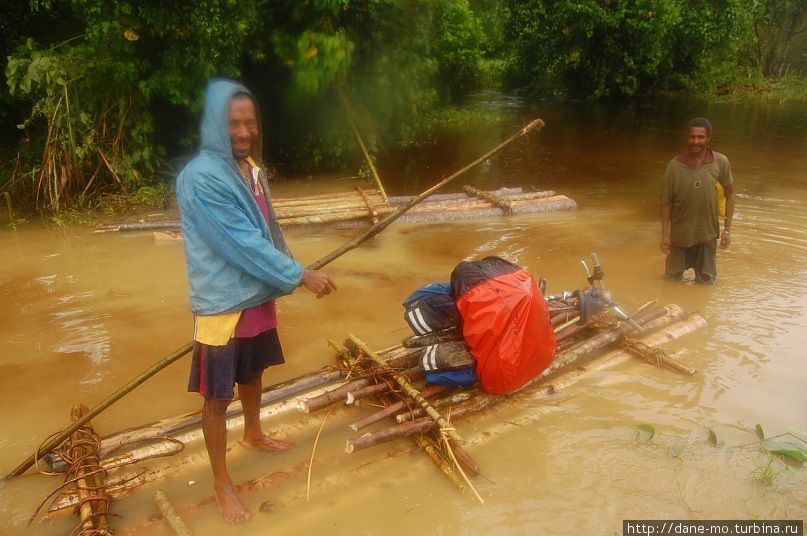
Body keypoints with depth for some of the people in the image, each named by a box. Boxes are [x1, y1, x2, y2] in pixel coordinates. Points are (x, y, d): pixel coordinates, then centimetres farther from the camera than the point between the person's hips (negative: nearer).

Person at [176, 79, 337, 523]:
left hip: (257, 294, 8)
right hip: (222, 304, -8)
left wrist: (287, 277, 10)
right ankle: (222, 484, 22)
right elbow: (241, 242, -25)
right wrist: (300, 275, -23)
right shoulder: (201, 177, -22)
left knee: (253, 372, 27)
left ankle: (253, 434, 52)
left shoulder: (251, 166, 5)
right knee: (218, 397, 5)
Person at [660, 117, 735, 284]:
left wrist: (727, 228, -2)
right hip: (680, 234, -1)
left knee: (707, 282, 15)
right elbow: (666, 202, -6)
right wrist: (665, 234, -7)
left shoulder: (720, 162, -9)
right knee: (672, 279, 16)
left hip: (707, 234, 1)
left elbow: (730, 193, 1)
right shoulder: (675, 165, -12)